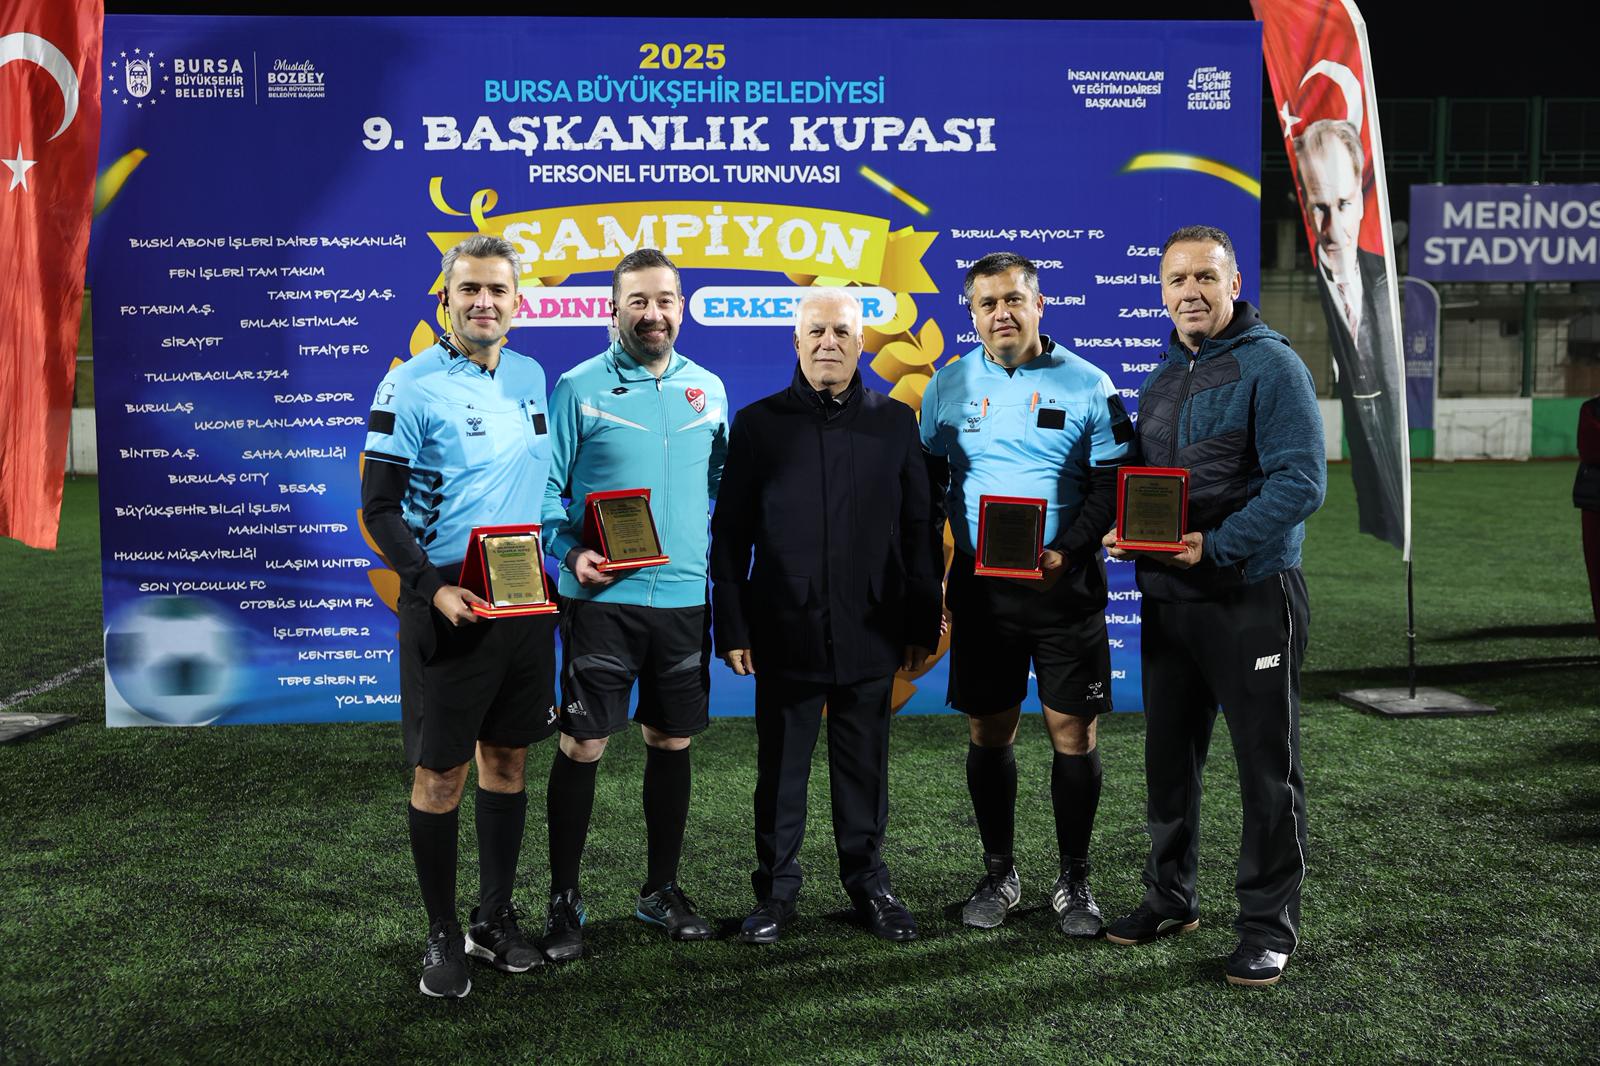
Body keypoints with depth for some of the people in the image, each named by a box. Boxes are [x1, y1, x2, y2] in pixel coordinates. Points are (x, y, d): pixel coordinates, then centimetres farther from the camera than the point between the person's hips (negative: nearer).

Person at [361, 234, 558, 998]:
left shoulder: (531, 377, 9)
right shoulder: (411, 385, -8)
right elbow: (379, 509, -10)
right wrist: (433, 589, -19)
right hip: (447, 603, -5)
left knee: (507, 757, 13)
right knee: (439, 772, 2)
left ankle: (495, 919, 28)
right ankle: (442, 935, 18)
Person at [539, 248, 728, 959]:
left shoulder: (708, 389, 10)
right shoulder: (578, 387, -2)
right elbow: (547, 488, -2)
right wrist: (571, 551, -18)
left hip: (685, 598, 4)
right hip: (603, 598, -4)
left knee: (671, 743, 11)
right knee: (582, 745, -1)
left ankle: (662, 891, 27)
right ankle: (563, 900, 15)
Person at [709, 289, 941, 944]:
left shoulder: (895, 422, 7)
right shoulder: (758, 424, 3)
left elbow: (920, 530, 8)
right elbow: (729, 535, 3)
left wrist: (922, 624, 4)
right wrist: (732, 628, -2)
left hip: (871, 636, 1)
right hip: (786, 633, -1)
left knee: (864, 766, 11)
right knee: (780, 767, 8)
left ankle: (869, 884, 27)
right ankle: (776, 889, 22)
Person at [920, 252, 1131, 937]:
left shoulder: (1086, 384, 0)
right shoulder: (949, 385, 6)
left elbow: (1111, 485, -2)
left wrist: (1067, 551, -17)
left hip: (1066, 585, -2)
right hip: (979, 587, 2)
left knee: (1073, 731, 1)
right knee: (988, 731, 7)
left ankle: (1074, 881, 17)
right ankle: (998, 874, 23)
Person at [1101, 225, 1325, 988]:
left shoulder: (1271, 366, -9)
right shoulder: (1161, 378, 14)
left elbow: (1300, 481, -17)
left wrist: (1216, 546, -25)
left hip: (1251, 595, -7)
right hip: (1166, 596, 7)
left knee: (1266, 763, 3)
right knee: (1169, 754, 15)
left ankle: (1268, 924, 15)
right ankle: (1169, 897, 30)